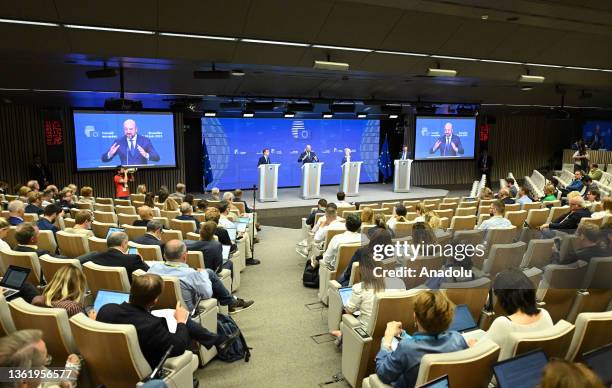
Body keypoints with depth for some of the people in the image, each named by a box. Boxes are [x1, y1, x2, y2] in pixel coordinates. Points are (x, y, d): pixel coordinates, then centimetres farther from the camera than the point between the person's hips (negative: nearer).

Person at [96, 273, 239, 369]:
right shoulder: (150, 324, -39)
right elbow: (179, 347, -24)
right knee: (185, 322, 8)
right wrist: (181, 322, -8)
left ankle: (217, 340, 25)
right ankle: (218, 341, 26)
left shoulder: (106, 309, -22)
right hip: (147, 369, -6)